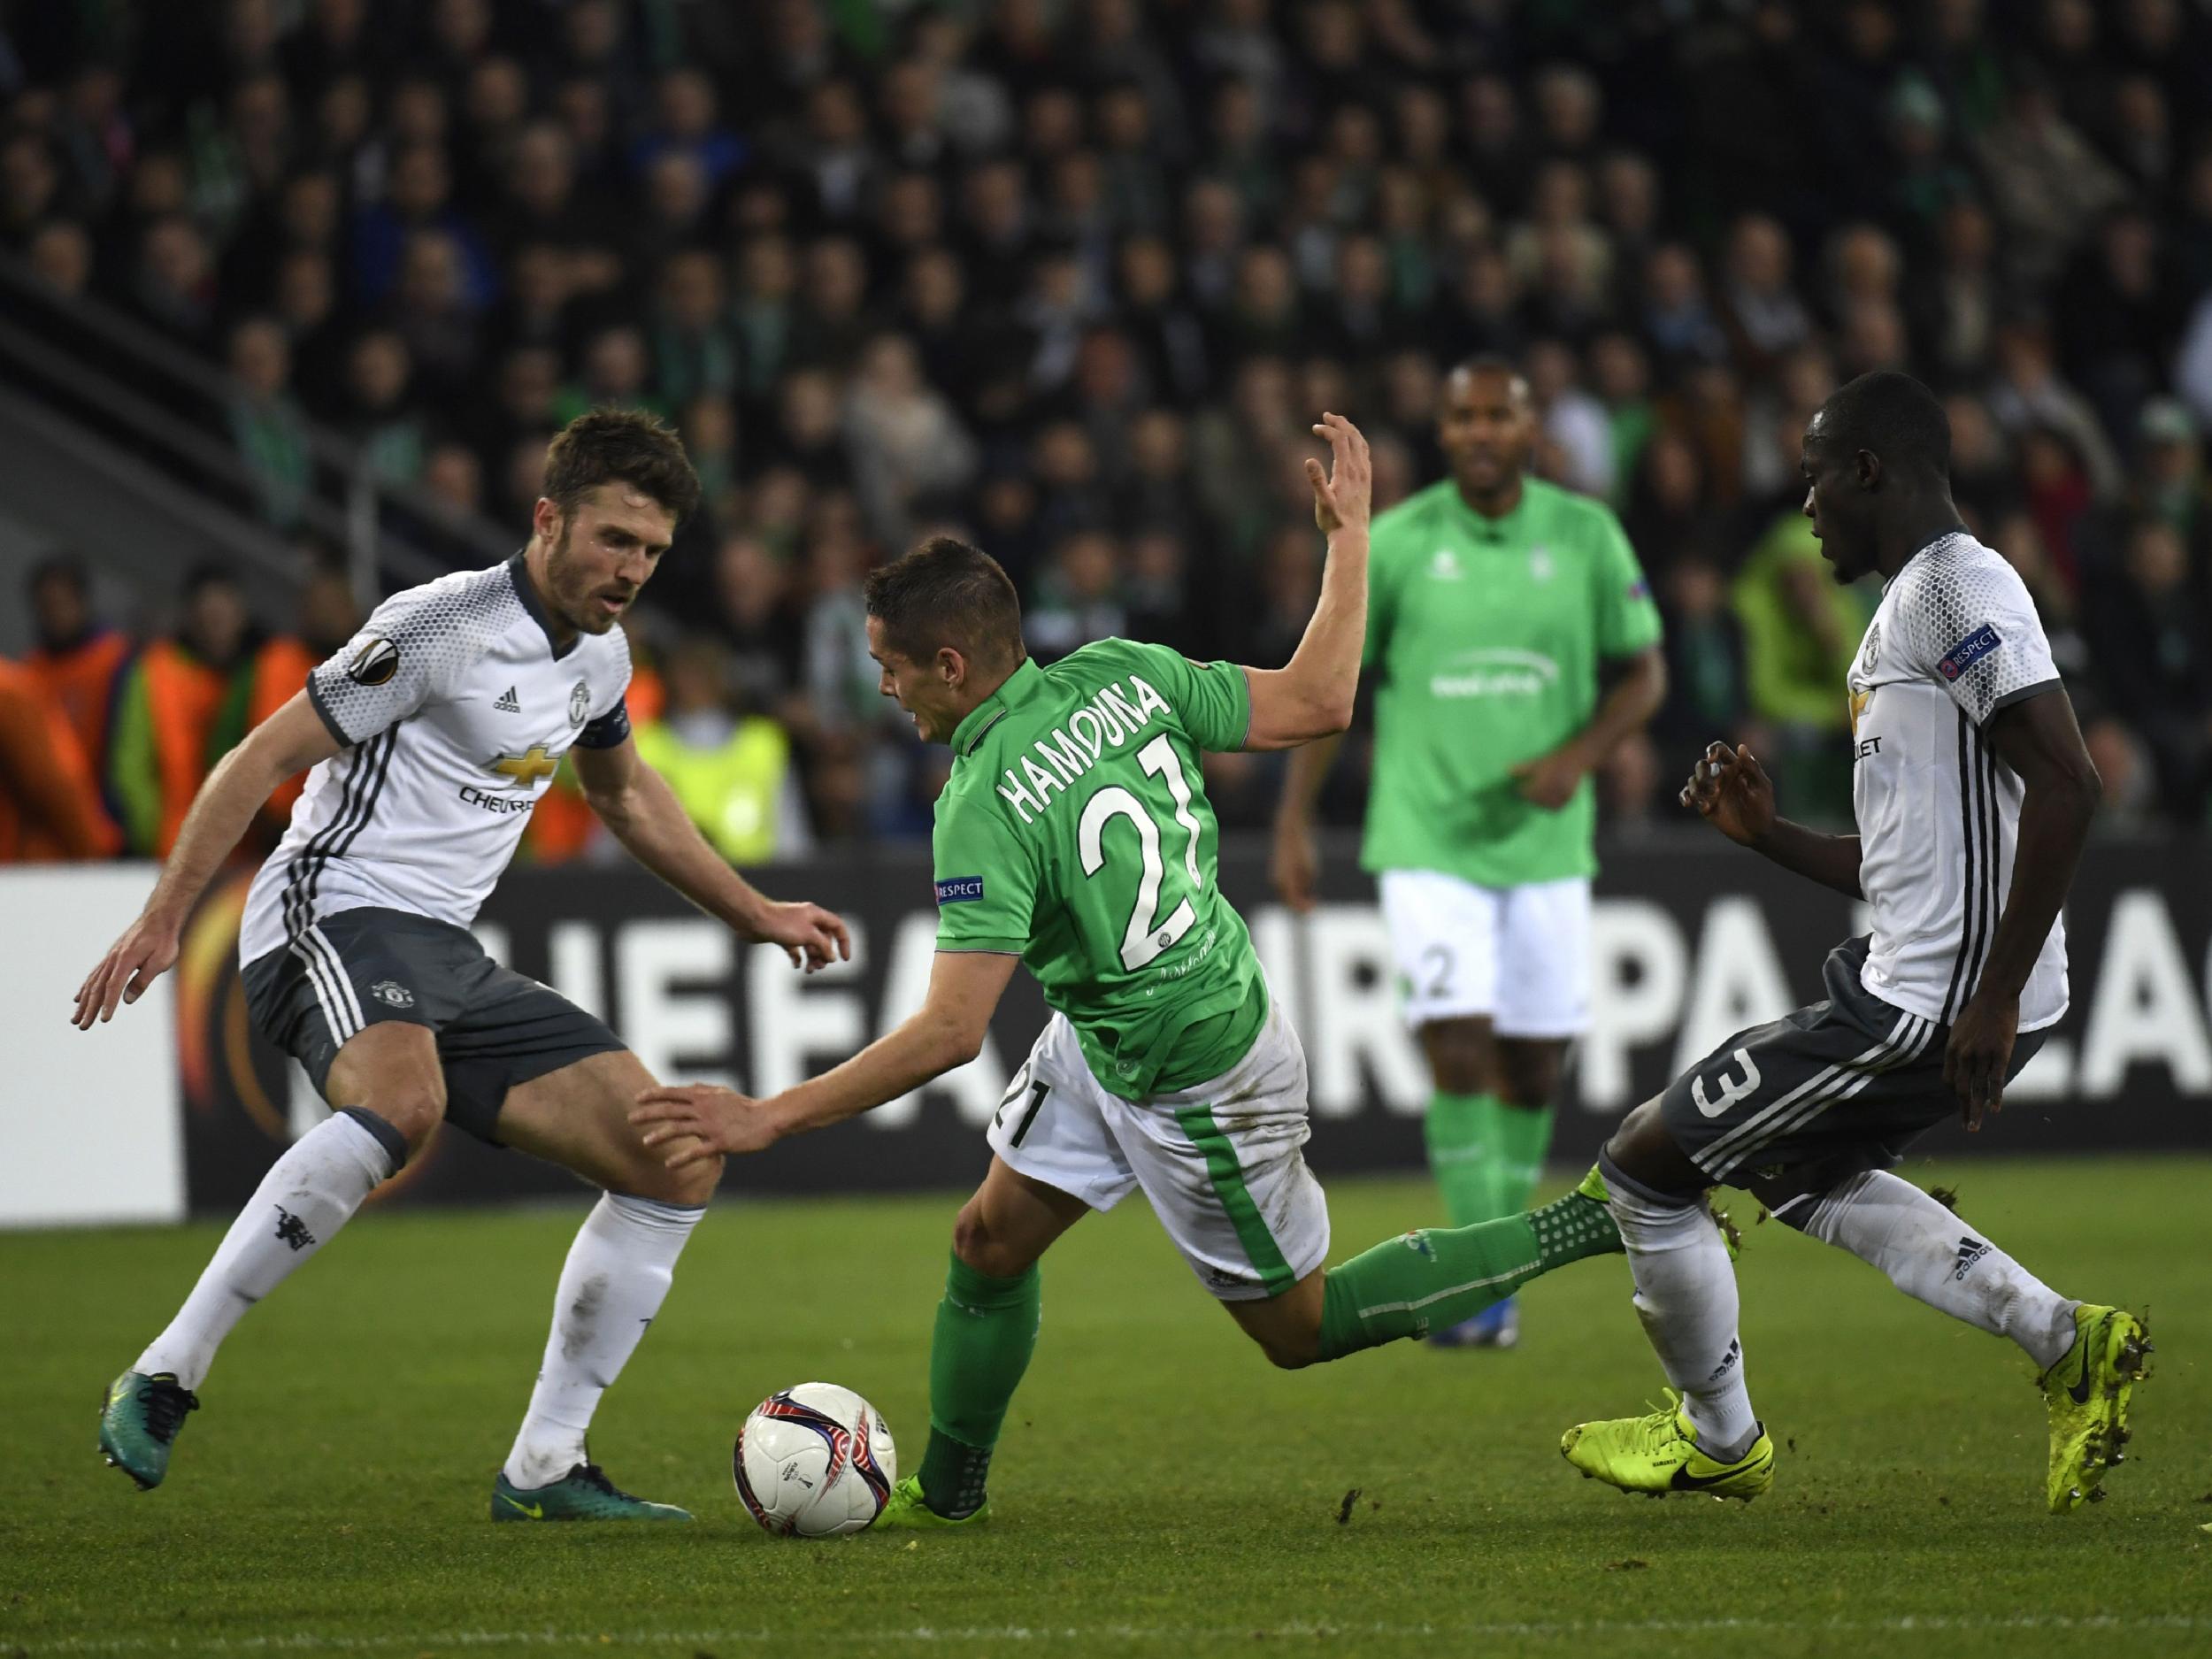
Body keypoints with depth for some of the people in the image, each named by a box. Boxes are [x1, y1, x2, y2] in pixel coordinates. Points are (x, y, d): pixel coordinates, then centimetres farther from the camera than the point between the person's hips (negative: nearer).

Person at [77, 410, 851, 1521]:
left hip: (445, 954, 9)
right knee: (403, 1104, -41)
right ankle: (164, 1380, -34)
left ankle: (544, 1469, 6)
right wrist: (164, 919, -19)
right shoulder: (447, 627, -13)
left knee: (678, 1165, 2)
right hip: (335, 918, -9)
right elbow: (263, 758, -13)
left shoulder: (599, 658, 13)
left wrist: (757, 916, 37)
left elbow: (625, 795, 35)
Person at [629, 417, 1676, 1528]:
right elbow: (1316, 702, -6)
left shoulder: (985, 808, -30)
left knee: (1297, 1326, 11)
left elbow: (949, 1033, -33)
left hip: (1198, 1086, -9)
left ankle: (1589, 1230, 13)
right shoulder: (1120, 674, -11)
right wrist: (1349, 533, 4)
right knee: (990, 1243, 13)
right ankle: (945, 1495, 27)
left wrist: (769, 1119, -29)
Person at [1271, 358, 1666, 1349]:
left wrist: (1578, 755, -13)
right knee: (1459, 1054, -14)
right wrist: (1293, 824, -1)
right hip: (1426, 845, -2)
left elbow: (1643, 674, 6)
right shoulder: (1396, 542, -3)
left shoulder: (1586, 535, 0)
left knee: (1534, 1069, 7)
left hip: (1545, 844, 2)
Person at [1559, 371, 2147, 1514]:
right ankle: (2062, 1341, 18)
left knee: (1646, 1163, 3)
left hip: (1932, 1009, -11)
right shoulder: (1912, 605, 18)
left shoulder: (1956, 588, -15)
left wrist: (1993, 995, -26)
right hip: (1906, 973, 11)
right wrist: (1770, 837, 15)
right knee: (1794, 1169, 32)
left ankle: (1718, 1439, 25)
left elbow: (2065, 788, -26)